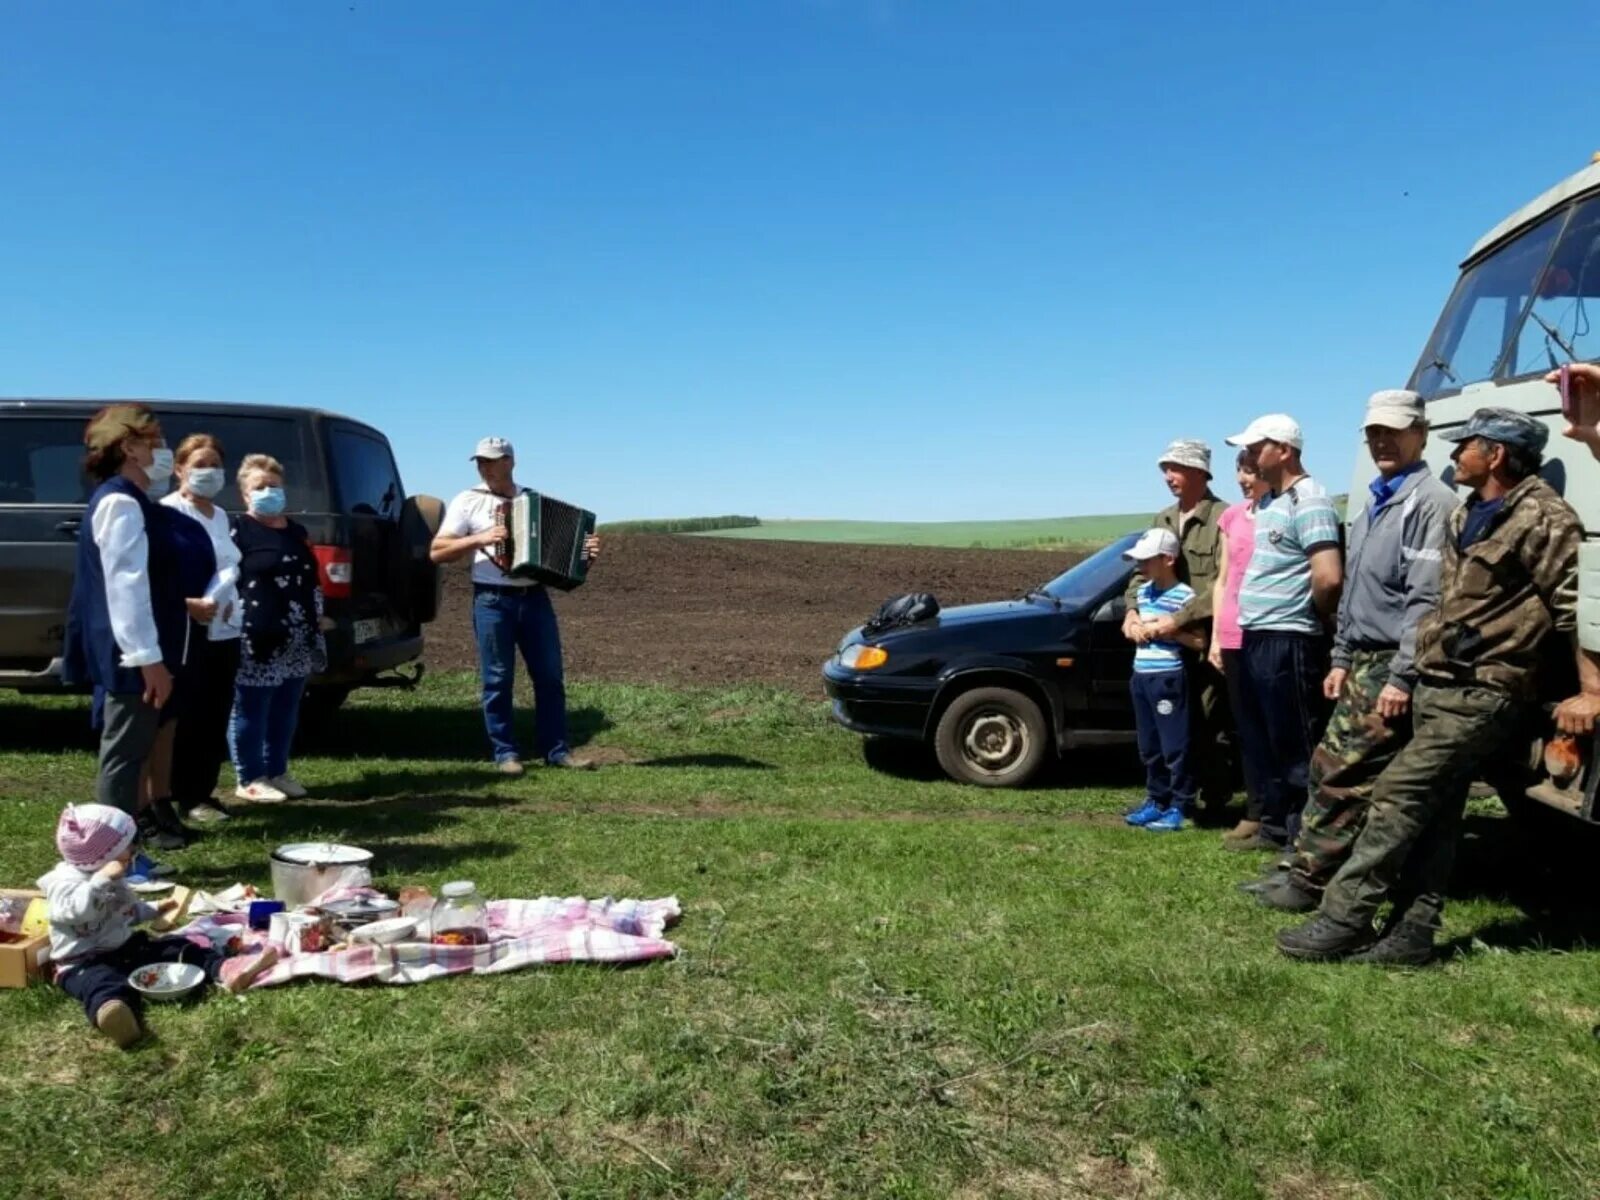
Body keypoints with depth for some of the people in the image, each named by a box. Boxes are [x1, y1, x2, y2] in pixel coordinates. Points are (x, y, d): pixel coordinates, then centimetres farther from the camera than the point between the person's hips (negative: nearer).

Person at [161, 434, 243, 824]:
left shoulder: (220, 516, 16)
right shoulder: (169, 511, -7)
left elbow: (230, 567, 11)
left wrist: (223, 600, -8)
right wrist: (190, 604, -27)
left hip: (225, 629, 7)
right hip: (188, 631, -7)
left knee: (218, 715, 10)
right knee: (191, 716, -3)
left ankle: (205, 792, 18)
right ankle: (189, 797, 5)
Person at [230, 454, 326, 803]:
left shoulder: (297, 532, 18)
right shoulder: (238, 532, -4)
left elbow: (312, 582, 23)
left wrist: (317, 623, 18)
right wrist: (242, 632, -15)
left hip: (296, 639, 7)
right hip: (258, 639, -7)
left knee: (287, 710, 11)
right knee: (251, 710, -1)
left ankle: (277, 771, 21)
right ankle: (250, 779, 6)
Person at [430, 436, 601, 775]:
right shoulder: (468, 502, 2)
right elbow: (437, 552, -4)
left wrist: (584, 554, -2)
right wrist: (480, 539, -16)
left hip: (535, 598, 3)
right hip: (492, 601, -3)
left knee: (550, 675, 4)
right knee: (498, 679, 0)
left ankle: (555, 749, 12)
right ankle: (505, 753, 10)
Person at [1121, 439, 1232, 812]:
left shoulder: (1223, 518, -11)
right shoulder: (1163, 520, 15)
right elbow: (1142, 568, 14)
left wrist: (1177, 620, -24)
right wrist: (1132, 610, -5)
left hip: (1206, 639, -7)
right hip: (1168, 642, 7)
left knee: (1208, 725, 0)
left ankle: (1215, 800, 12)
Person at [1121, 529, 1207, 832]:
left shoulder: (1184, 596, -11)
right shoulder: (1144, 590, 12)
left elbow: (1199, 641, -11)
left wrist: (1170, 630, -19)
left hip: (1168, 677, -8)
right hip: (1141, 676, 8)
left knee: (1175, 746, -2)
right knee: (1149, 747, 14)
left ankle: (1180, 807, 5)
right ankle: (1156, 800, 24)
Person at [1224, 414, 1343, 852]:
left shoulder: (1309, 501, -14)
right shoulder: (1268, 502, 16)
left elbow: (1329, 577, -24)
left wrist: (1315, 617, -7)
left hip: (1287, 642, -10)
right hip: (1256, 638, 10)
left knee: (1296, 746, -2)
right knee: (1261, 742, 16)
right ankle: (1275, 828, 28)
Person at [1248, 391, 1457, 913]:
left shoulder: (1430, 501, -12)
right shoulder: (1376, 502, 18)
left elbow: (1427, 600, -19)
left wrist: (1402, 677, -21)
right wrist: (1341, 659, 19)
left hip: (1392, 665, -9)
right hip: (1363, 662, 9)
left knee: (1345, 776, -6)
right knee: (1330, 766, 11)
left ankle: (1309, 879, 2)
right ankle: (1305, 871, 18)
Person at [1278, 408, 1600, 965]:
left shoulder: (1541, 518, -11)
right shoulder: (1464, 517, 17)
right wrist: (1417, 673, 22)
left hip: (1480, 694, -9)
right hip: (1437, 686, 9)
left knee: (1398, 796, -13)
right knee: (1431, 813, 8)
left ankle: (1343, 920, -9)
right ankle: (1410, 933, 11)